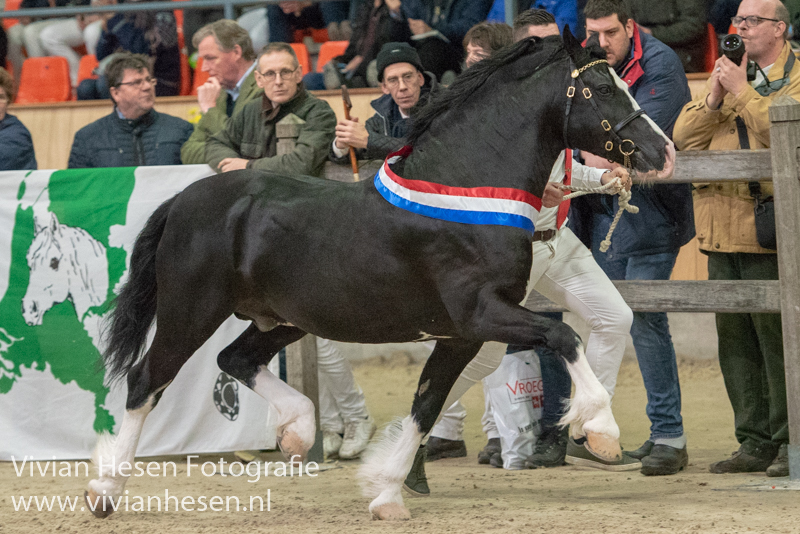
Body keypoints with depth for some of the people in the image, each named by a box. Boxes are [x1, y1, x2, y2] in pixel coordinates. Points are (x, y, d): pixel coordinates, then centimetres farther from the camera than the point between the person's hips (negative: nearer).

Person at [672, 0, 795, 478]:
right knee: (735, 340, 7)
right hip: (723, 231, 7)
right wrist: (713, 98, -4)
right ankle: (755, 442, 13)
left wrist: (742, 91, -15)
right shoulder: (729, 73, 20)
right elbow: (684, 137, 12)